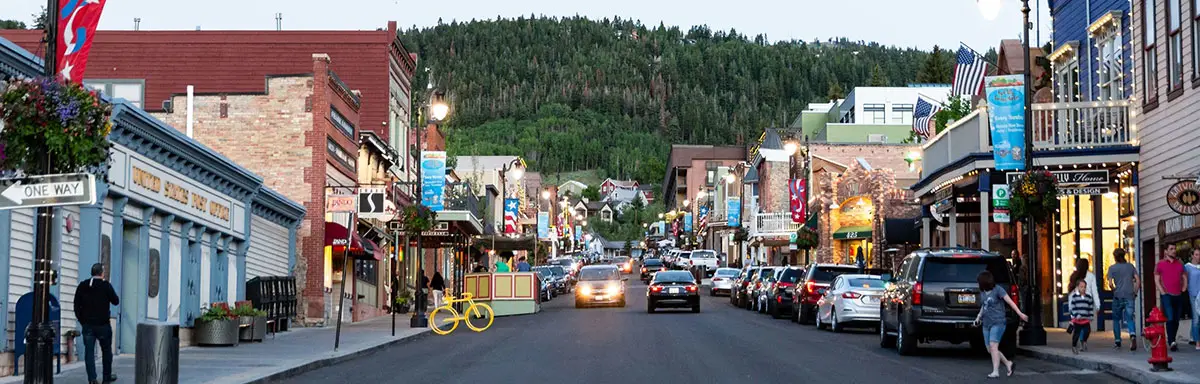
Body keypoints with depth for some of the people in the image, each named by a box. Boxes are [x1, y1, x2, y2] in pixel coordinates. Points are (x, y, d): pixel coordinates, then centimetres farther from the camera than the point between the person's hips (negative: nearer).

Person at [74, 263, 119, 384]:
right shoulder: (106, 285, -8)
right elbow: (116, 301, -1)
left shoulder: (82, 286, 4)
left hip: (87, 324, 2)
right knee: (106, 351, 13)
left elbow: (77, 305, 5)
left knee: (89, 351, 1)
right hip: (103, 324, -2)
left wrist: (81, 320, 11)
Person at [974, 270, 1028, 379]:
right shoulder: (982, 292, 11)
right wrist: (979, 317, 14)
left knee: (993, 345, -19)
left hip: (998, 323, -8)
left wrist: (1020, 313, -20)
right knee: (989, 349, 6)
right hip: (986, 324, 8)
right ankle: (1008, 363, 23)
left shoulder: (998, 290, -9)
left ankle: (995, 371, -20)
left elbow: (1010, 302, -13)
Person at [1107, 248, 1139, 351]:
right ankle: (1133, 335, -29)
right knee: (1129, 318, -1)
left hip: (1118, 296, -2)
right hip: (1130, 296, 2)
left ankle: (1117, 341, 18)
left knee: (1116, 319, 13)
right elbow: (1137, 280, 2)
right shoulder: (1130, 266, 8)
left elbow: (1110, 283, -9)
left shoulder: (1112, 268, -1)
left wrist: (1114, 291, 8)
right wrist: (1135, 292, 9)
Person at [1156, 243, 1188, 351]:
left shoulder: (1179, 264, 13)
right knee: (1170, 319, -15)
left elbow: (1185, 278, 20)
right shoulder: (1160, 264, 2)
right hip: (1166, 296, -4)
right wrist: (1163, 292, -8)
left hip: (1178, 296, 4)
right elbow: (1157, 280, 1)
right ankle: (1172, 343, -20)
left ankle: (1172, 341, 15)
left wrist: (1184, 289, 8)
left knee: (1176, 320, 6)